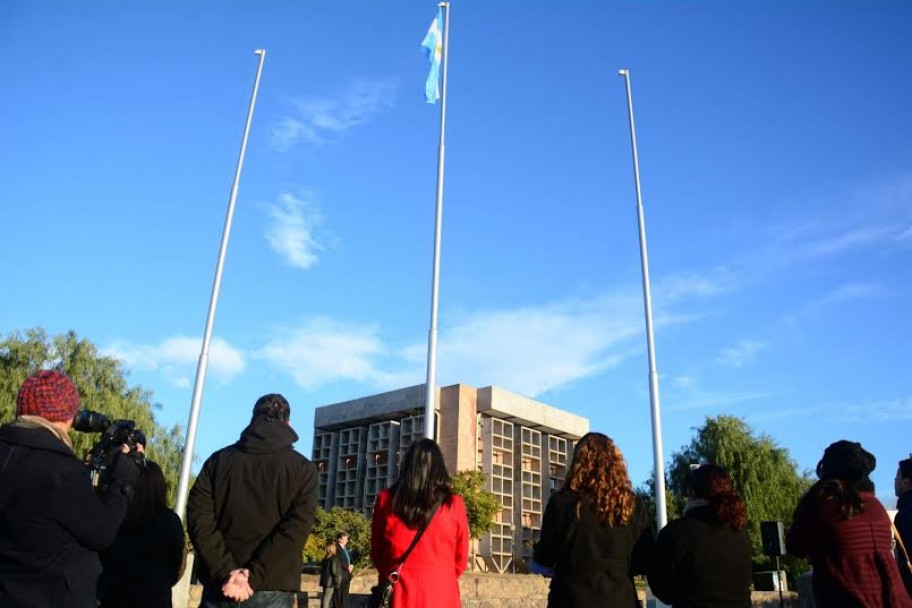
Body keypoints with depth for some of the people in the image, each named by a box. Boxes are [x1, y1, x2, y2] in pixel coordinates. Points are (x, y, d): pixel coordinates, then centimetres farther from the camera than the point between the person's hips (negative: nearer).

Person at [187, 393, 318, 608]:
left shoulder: (219, 459, 9)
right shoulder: (302, 469, 2)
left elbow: (198, 517, -2)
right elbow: (295, 530, -11)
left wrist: (225, 571, -7)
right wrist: (254, 576, -13)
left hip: (220, 588, 2)